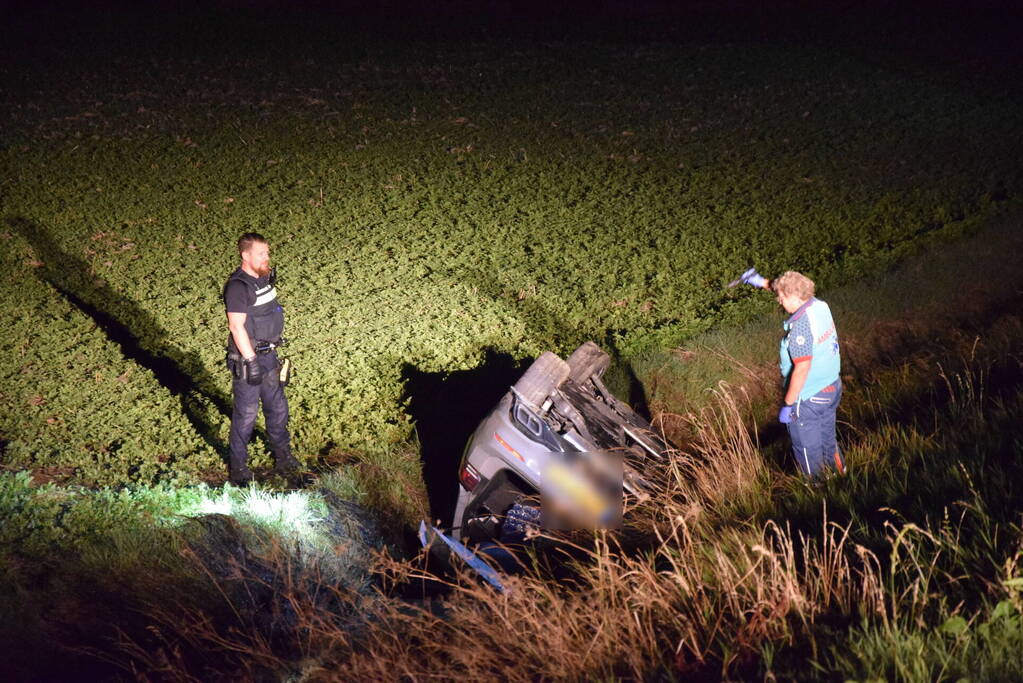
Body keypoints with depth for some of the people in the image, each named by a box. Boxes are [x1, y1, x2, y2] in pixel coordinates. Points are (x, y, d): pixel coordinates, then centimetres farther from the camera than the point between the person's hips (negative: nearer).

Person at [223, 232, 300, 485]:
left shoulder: (265, 278, 6)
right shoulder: (238, 286, -20)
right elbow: (236, 326, -23)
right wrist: (251, 361, -23)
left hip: (269, 353, 8)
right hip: (247, 358, -8)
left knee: (277, 407, 18)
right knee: (246, 414, 2)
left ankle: (282, 454, 34)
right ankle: (238, 464, 16)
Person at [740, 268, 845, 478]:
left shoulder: (800, 326, -28)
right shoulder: (820, 306, -2)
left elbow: (802, 369, -29)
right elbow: (792, 293, 20)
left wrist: (787, 405, -22)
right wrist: (763, 283, 17)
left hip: (809, 399, -9)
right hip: (832, 389, 9)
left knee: (808, 451, 9)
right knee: (828, 442, 25)